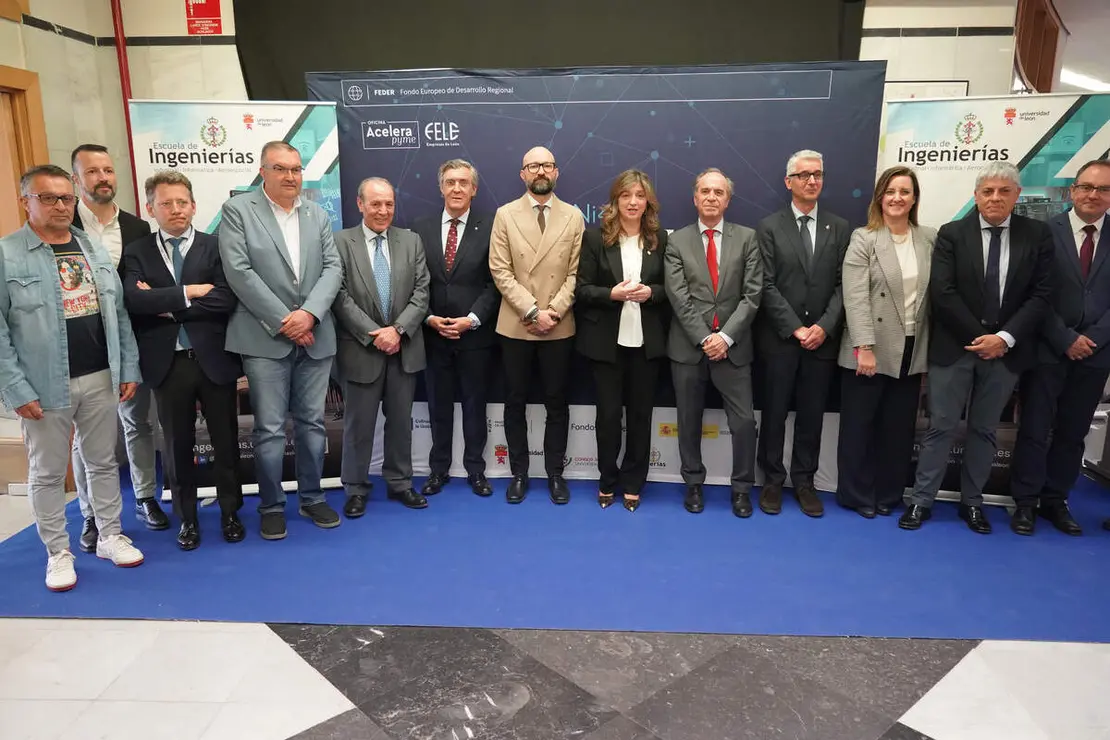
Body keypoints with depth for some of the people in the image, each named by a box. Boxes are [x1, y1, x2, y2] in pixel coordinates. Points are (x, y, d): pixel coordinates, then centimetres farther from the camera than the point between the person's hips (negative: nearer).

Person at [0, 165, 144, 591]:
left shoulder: (94, 249, 8)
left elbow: (118, 313, 10)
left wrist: (128, 368, 6)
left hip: (100, 378, 4)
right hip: (45, 385, -4)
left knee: (103, 462, 14)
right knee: (47, 473, 8)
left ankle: (110, 536, 28)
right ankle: (58, 552, 21)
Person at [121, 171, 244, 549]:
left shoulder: (216, 246, 2)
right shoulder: (136, 253, 5)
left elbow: (226, 299, -12)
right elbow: (134, 299, -12)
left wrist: (167, 305, -12)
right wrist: (189, 292, -16)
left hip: (213, 358, -1)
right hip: (167, 363, 1)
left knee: (225, 440, 9)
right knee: (178, 444, 11)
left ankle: (230, 513, 26)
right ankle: (187, 518, 27)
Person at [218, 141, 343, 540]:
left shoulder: (318, 214, 12)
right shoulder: (237, 210, 0)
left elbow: (333, 268, 3)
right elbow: (239, 272, -9)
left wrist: (309, 313, -13)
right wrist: (282, 320, -13)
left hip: (315, 336, 4)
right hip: (265, 338, -3)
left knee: (312, 422, 11)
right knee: (270, 429, 0)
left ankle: (312, 498, 24)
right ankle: (271, 506, 15)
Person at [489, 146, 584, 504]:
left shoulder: (573, 216, 4)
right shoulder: (505, 215, 2)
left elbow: (575, 273, 0)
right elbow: (500, 271, -5)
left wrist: (553, 312, -12)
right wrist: (532, 312, -14)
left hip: (560, 327, 0)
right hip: (515, 326, 0)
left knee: (556, 403, 8)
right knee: (515, 402, 8)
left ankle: (555, 473, 21)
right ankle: (519, 473, 22)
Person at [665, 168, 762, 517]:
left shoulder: (747, 238, 4)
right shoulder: (677, 241, 3)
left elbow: (752, 293, -3)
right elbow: (678, 297, -5)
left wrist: (726, 335, -12)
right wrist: (704, 338, -13)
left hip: (733, 345, 0)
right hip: (688, 345, 0)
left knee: (744, 421, 0)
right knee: (689, 421, 10)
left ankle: (742, 488, 19)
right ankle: (694, 483, 27)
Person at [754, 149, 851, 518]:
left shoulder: (839, 228, 8)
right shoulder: (769, 226, 1)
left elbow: (843, 285, 3)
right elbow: (767, 286, -6)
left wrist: (824, 327, -11)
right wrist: (796, 329, -12)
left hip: (822, 339, 2)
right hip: (779, 338, -2)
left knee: (812, 415, 9)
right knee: (774, 413, 6)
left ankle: (804, 481, 22)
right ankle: (772, 480, 19)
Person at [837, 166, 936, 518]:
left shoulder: (930, 239, 7)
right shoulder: (863, 239, -5)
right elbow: (855, 297, -13)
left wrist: (931, 348, 3)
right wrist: (864, 347, -20)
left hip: (912, 351, 4)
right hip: (871, 350, -4)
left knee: (899, 429, 11)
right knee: (859, 425, 6)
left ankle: (888, 495, 26)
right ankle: (857, 495, 20)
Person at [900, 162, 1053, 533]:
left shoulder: (1037, 235, 4)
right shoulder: (951, 234, -1)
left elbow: (1041, 294, -1)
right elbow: (942, 292, -9)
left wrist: (1005, 337, -13)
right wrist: (977, 337, -12)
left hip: (1006, 349, 2)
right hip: (954, 347, -2)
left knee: (984, 430, 12)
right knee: (941, 427, 3)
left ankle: (972, 501, 25)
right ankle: (921, 500, 12)